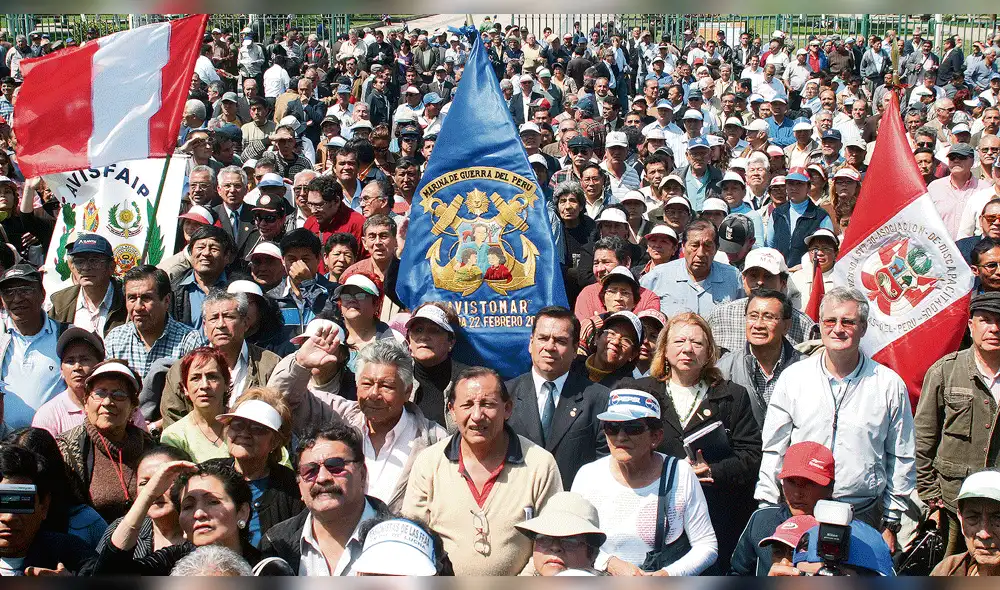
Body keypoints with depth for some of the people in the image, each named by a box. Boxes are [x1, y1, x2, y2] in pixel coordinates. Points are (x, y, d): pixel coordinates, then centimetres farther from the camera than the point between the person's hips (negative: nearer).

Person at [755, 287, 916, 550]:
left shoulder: (890, 385, 3)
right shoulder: (793, 378, 3)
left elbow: (901, 460, 9)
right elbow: (773, 451, 7)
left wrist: (891, 525, 8)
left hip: (864, 516, 0)